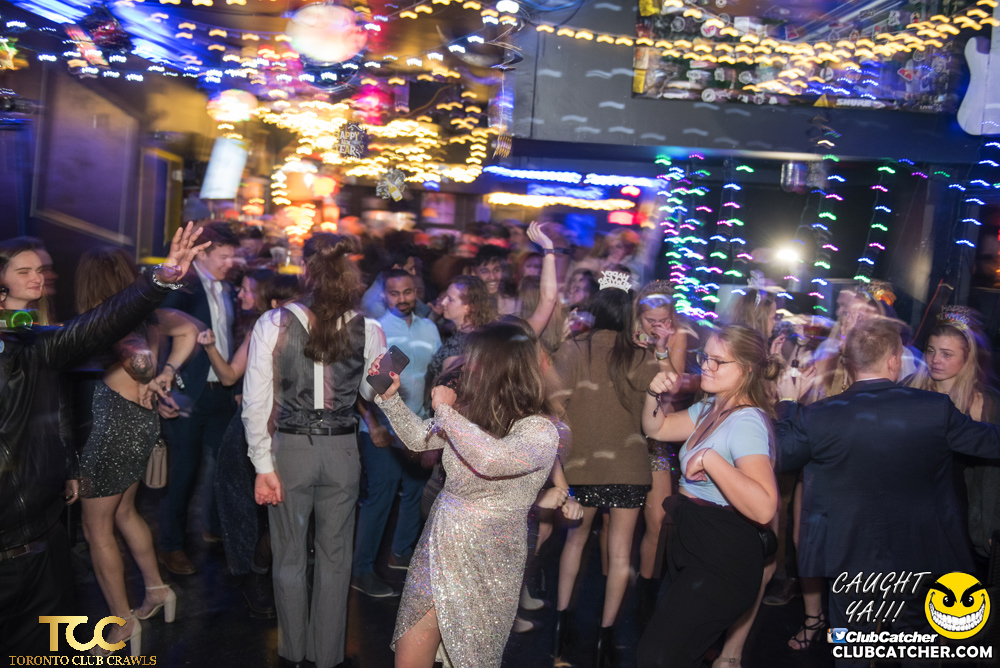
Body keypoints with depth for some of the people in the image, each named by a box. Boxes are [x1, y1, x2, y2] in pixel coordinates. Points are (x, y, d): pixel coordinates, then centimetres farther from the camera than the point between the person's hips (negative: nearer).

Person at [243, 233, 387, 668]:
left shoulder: (273, 324, -11)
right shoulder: (367, 330, -7)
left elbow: (256, 401, -11)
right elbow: (373, 393, 5)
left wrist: (264, 465, -7)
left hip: (288, 449, -1)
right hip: (341, 451, 1)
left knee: (289, 557, 17)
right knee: (334, 558, 16)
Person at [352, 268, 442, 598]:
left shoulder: (429, 328, 9)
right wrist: (372, 423, -16)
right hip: (382, 429, -5)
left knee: (415, 490, 12)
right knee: (379, 496, -4)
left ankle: (402, 552, 31)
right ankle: (362, 570, 6)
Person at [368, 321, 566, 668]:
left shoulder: (541, 431, -18)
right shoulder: (473, 415, 1)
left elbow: (492, 458, -37)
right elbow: (419, 438, 17)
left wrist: (446, 410, -24)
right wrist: (390, 396, 6)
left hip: (483, 567, -5)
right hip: (436, 549, 5)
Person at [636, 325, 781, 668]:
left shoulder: (747, 422, -23)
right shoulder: (710, 409, 7)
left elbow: (763, 508, -35)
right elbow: (656, 428, 18)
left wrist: (710, 459, -34)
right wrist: (655, 394, -1)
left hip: (721, 565, -9)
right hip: (689, 544, 9)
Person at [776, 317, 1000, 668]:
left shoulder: (817, 417, -19)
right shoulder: (936, 408, -16)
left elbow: (777, 456, -5)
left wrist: (787, 407, 7)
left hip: (851, 561, -1)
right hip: (920, 559, 2)